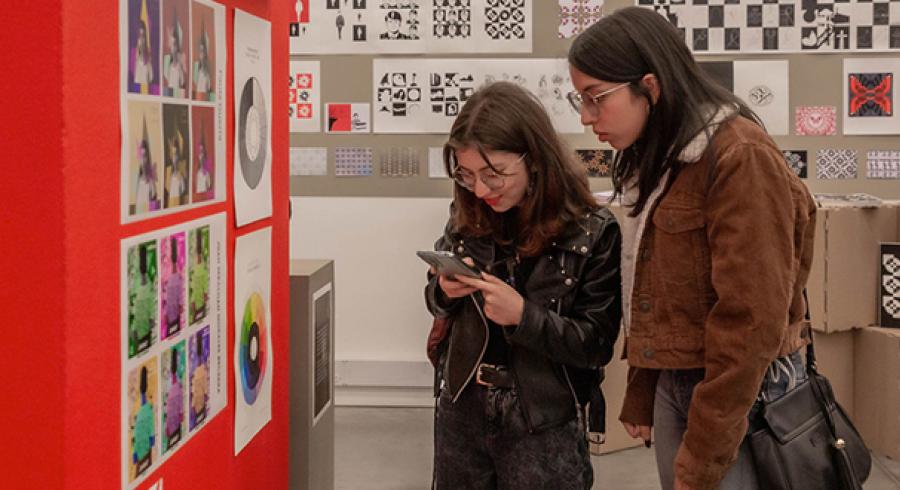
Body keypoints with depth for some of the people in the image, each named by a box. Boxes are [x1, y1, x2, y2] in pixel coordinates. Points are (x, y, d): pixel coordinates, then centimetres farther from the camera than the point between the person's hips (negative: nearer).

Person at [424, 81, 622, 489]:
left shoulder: (593, 232, -14)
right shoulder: (467, 217, -2)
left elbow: (597, 345, -12)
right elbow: (436, 302, 11)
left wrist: (524, 316, -25)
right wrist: (446, 291, -11)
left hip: (544, 427, -4)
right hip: (461, 412, 4)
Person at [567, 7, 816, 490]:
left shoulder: (740, 158, -18)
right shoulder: (654, 160, 11)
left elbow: (751, 319, -21)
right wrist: (639, 394, 14)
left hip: (742, 395, -8)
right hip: (672, 384, 8)